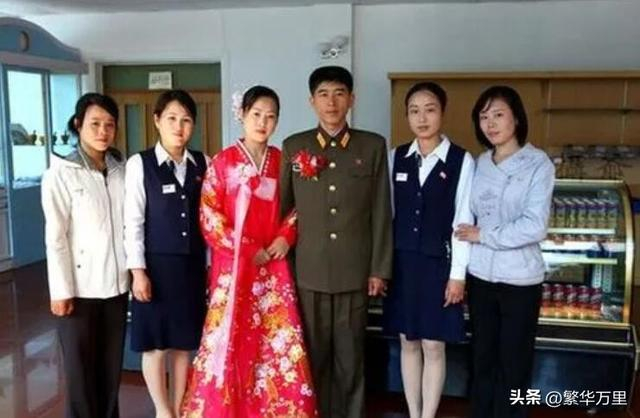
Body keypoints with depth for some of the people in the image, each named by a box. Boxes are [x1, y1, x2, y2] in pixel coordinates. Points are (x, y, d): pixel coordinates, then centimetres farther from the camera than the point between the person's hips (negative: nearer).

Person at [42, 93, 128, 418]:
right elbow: (55, 238, -10)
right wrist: (61, 291, -11)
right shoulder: (60, 173, -8)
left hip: (116, 283, 4)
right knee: (80, 364, 8)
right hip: (79, 286, -4)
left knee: (112, 362, 13)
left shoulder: (121, 170, 4)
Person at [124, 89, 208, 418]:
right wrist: (138, 270, -10)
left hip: (192, 264, 3)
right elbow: (132, 221, -6)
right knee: (155, 344, 7)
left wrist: (210, 264, 5)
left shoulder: (201, 164, 4)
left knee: (184, 343, 12)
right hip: (156, 265, -3)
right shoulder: (139, 164, -5)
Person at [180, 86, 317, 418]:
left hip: (273, 264, 3)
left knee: (280, 339, 4)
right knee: (231, 340, 3)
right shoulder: (222, 162, -4)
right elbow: (209, 216, -7)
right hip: (233, 264, -3)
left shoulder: (283, 161, 6)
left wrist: (285, 237, -6)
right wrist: (247, 250, -12)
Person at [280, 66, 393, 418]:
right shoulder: (293, 147, 5)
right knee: (313, 354, 10)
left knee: (350, 356, 9)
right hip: (308, 270, 1)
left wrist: (379, 269, 0)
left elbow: (381, 213, 2)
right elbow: (281, 207, 7)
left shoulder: (373, 146, 3)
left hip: (354, 270, 0)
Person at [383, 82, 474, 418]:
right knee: (408, 343, 12)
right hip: (401, 262, 3)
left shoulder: (462, 161, -6)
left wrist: (457, 274, -8)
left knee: (433, 346, 5)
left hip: (439, 264, -3)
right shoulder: (396, 157, 4)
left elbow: (464, 221, -6)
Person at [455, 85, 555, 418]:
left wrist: (483, 236, -10)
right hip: (480, 275, 4)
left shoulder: (538, 163, -7)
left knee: (514, 363, 10)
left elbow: (534, 227, -15)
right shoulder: (480, 163, 6)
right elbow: (470, 216, 6)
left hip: (520, 279, -4)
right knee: (482, 358, 15)